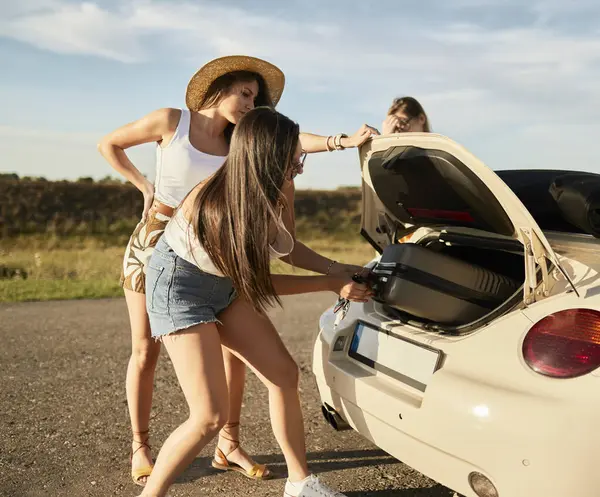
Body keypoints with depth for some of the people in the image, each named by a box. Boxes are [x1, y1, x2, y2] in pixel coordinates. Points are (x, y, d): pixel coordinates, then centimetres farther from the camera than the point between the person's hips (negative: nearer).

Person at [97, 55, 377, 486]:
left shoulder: (240, 140, 1)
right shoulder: (172, 121, -6)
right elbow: (109, 145, 4)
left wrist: (346, 141, -31)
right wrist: (143, 185, -2)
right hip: (153, 245, -3)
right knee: (146, 353, 2)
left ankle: (229, 445, 11)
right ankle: (140, 448, 18)